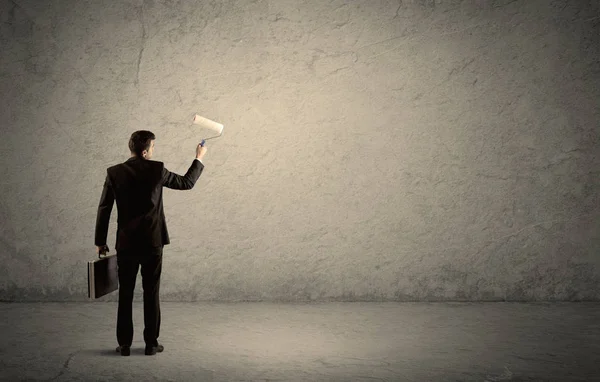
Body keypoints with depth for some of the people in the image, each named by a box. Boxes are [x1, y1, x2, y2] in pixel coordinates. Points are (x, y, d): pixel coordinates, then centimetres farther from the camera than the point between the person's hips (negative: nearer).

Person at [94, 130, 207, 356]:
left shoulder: (114, 173, -3)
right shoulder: (157, 169, -7)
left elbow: (104, 209, 0)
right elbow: (187, 183, 7)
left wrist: (100, 241, 8)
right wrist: (199, 158, 22)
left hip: (126, 244, 1)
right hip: (152, 243, -1)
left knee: (125, 295, 9)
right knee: (151, 294, 7)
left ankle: (124, 344, 12)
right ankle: (151, 343, 11)